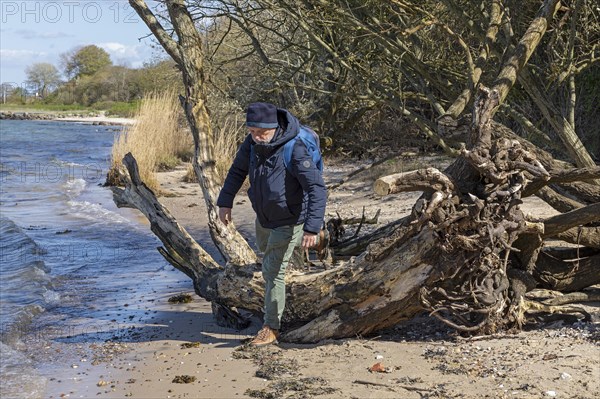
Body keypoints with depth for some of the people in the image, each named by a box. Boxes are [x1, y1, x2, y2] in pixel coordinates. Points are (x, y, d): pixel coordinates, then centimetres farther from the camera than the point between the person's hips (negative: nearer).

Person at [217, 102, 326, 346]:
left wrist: (312, 228, -42)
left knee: (273, 270, -6)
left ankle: (271, 327, 6)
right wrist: (225, 201, 0)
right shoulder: (252, 143, -14)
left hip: (288, 219, -7)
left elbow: (317, 188, -35)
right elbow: (238, 170, 5)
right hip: (263, 215, 7)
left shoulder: (294, 150, -34)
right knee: (264, 246, 32)